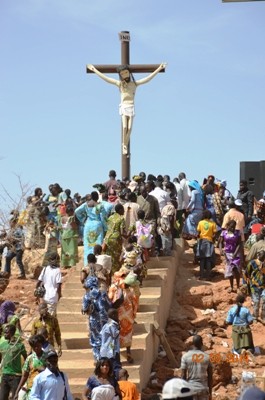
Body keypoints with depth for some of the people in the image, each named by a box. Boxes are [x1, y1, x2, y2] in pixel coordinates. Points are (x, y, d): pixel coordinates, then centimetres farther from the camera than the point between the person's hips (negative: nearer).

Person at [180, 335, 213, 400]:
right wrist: (210, 393, 11)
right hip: (203, 389, 1)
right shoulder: (207, 357, -1)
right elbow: (210, 376, 2)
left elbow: (183, 376, -6)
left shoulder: (185, 356, -5)